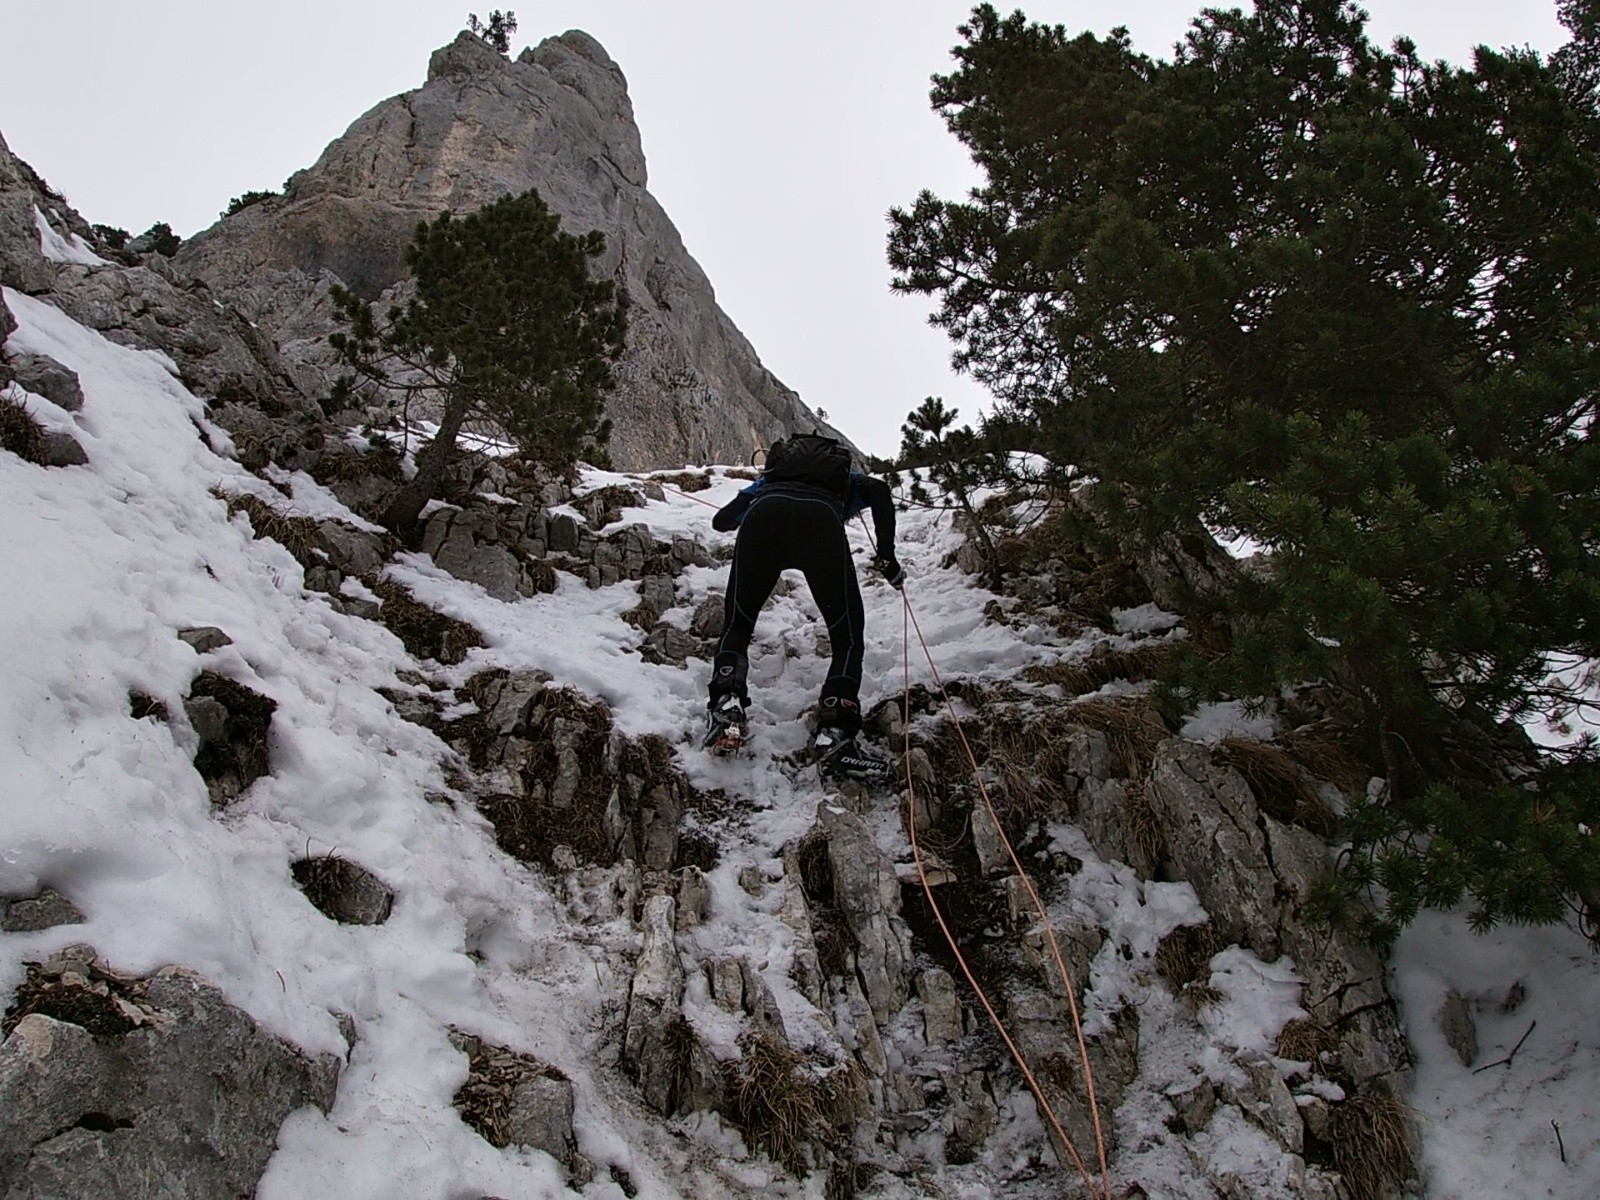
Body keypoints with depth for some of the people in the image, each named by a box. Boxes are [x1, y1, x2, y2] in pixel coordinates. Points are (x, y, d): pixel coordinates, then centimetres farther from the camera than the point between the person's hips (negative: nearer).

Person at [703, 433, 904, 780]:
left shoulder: (769, 477, 44)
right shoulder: (846, 479, 39)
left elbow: (721, 520, 43)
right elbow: (879, 490, 16)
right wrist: (887, 557, 19)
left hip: (763, 516, 2)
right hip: (821, 521, -2)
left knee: (737, 626, 20)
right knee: (847, 639, 10)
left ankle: (726, 704, -6)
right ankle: (834, 733, -11)